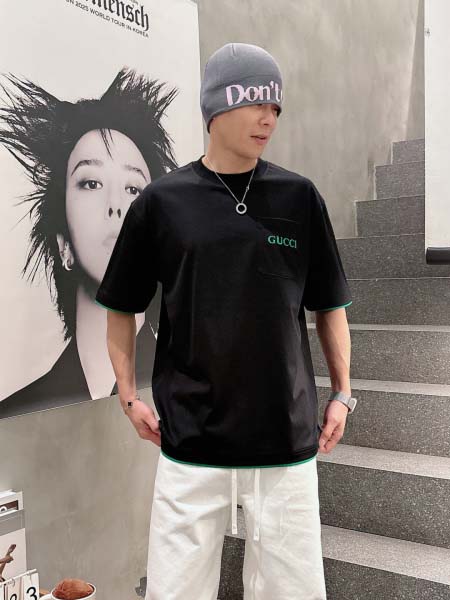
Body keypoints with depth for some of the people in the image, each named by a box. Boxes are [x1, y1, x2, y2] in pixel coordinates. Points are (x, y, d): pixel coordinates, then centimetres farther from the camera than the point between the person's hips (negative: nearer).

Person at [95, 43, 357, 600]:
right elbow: (123, 305, 9)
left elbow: (328, 304, 11)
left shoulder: (299, 197, 2)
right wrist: (129, 395, 3)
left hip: (287, 439, 1)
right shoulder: (161, 201, -1)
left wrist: (342, 393, 7)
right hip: (189, 441, -1)